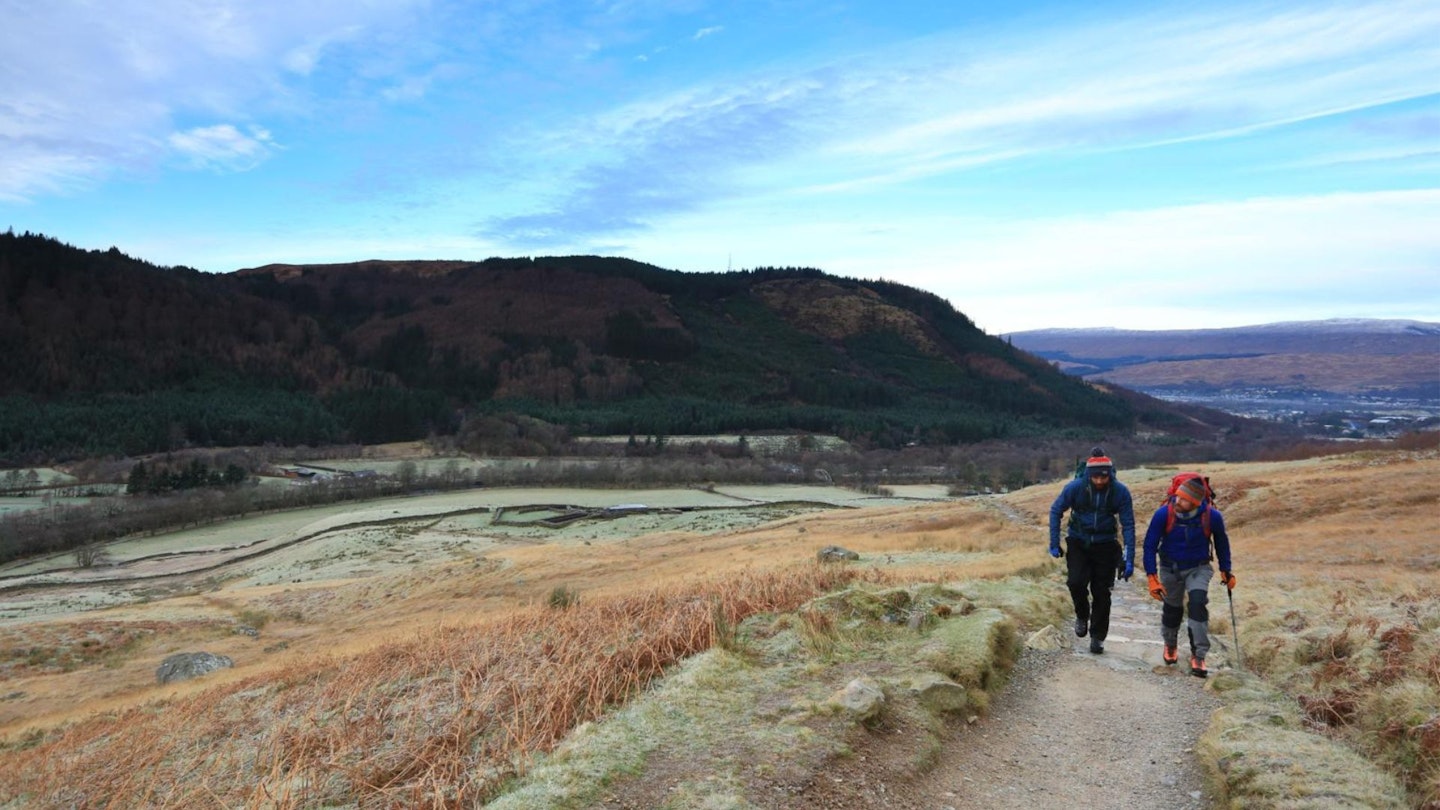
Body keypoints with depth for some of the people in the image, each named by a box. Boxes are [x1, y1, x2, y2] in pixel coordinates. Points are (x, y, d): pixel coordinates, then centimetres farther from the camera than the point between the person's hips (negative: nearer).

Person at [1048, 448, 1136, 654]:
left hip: (1105, 546, 0)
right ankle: (1082, 615, 11)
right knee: (1076, 582, -19)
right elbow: (1056, 511, -3)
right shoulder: (1075, 487, -16)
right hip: (1078, 543, 0)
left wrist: (1129, 559, -13)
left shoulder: (1120, 492, -15)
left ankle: (1097, 637, 17)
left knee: (1101, 592, 1)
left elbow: (1128, 525, -9)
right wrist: (1054, 543, -5)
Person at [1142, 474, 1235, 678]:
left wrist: (1226, 571, 7)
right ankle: (1170, 645, 42)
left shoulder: (1212, 516, -22)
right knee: (1172, 610, 12)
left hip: (1198, 569, 0)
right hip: (1170, 569, 0)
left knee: (1197, 603, -21)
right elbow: (1150, 545, -15)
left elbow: (1221, 542, 1)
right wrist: (1152, 577, -19)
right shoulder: (1163, 514, -25)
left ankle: (1198, 656, -10)